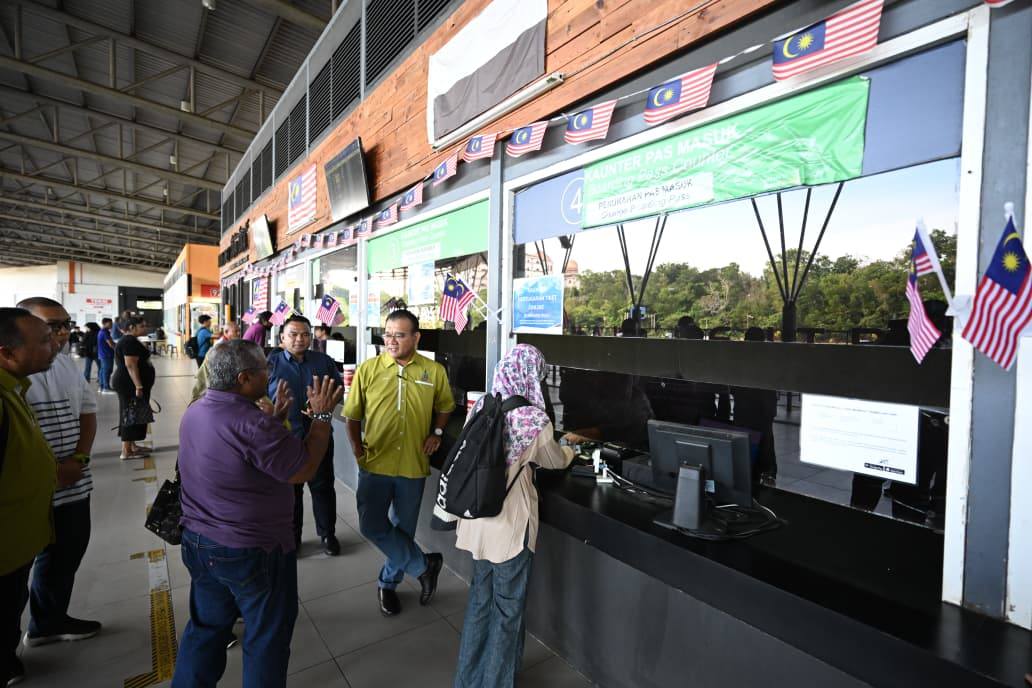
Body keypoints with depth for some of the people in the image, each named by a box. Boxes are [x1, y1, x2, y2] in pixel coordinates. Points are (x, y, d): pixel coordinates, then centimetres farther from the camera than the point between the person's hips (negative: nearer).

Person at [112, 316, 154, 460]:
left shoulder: (129, 340, 16)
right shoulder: (129, 341, -17)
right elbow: (131, 365, -24)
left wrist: (139, 385, 28)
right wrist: (139, 386, -26)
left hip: (128, 384, 11)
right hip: (130, 385, -11)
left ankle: (132, 446, 24)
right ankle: (126, 451, -2)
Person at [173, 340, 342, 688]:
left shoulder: (195, 411, -1)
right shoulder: (253, 423, -30)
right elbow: (304, 470, -22)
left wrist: (276, 417, 9)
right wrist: (321, 415, -16)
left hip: (199, 542, 8)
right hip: (253, 553, -8)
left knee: (206, 628, 27)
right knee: (267, 638, 15)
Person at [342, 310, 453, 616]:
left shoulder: (434, 371, -4)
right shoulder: (368, 369, -4)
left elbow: (445, 407, 12)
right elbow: (353, 414, 2)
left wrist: (437, 432, -3)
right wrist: (357, 448, -9)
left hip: (413, 465, 0)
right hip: (375, 463, 0)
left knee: (403, 529, 15)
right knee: (372, 526, 0)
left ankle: (388, 583, 40)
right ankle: (424, 565, 21)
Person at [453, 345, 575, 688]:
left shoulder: (480, 408, -4)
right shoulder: (535, 420, -19)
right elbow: (555, 461, -1)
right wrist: (569, 450, 23)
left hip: (479, 517, 6)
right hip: (511, 522, -6)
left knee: (481, 596, 24)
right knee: (508, 605, 16)